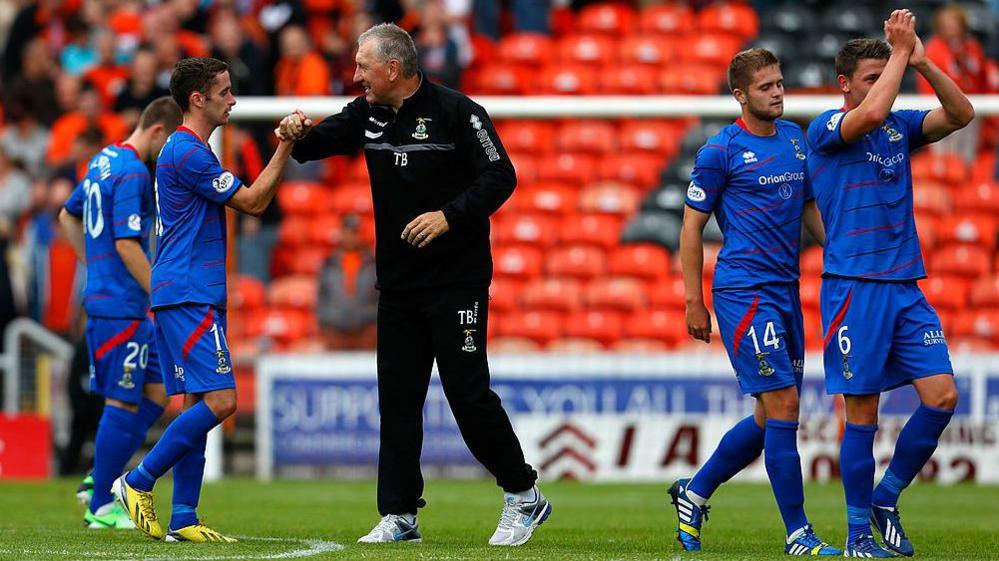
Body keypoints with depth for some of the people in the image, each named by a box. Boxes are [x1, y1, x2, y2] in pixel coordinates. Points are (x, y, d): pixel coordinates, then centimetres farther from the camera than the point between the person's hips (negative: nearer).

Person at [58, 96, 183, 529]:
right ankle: (101, 508, 1)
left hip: (102, 296, 10)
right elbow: (127, 246, -21)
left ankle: (101, 480, 12)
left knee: (157, 391, 12)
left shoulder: (104, 161, 14)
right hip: (122, 307, -10)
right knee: (123, 402, -4)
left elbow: (68, 217, 27)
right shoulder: (133, 174, -16)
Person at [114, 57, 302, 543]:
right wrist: (285, 148, -8)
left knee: (196, 405, 7)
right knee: (219, 400, -15)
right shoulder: (188, 152, -13)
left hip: (185, 297, 11)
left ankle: (183, 519, 5)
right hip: (189, 297, -11)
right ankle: (138, 482, -9)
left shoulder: (186, 150, 20)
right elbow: (253, 202, -10)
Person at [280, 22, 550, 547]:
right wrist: (298, 133, -14)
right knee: (397, 400, 5)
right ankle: (398, 516, 8)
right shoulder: (367, 115, 8)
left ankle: (523, 497, 7)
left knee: (468, 393, -7)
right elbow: (317, 143, 9)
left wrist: (448, 216, -24)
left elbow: (500, 177, -12)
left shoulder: (456, 112, -10)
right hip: (397, 283, 6)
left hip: (457, 281, -6)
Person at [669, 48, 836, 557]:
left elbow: (811, 208, 23)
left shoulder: (795, 138, 13)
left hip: (785, 290, 7)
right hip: (743, 290, -7)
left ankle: (695, 491, 29)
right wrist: (694, 302, -5)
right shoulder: (721, 151, -7)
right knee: (783, 406, -12)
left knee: (772, 418, 10)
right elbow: (692, 226, -3)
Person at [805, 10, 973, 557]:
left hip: (906, 286, 6)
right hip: (854, 286, -6)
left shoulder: (901, 127, 14)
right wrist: (900, 51, -15)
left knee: (942, 395, -5)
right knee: (863, 414, -3)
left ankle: (886, 498, 12)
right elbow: (872, 112, -25)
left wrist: (921, 62, -9)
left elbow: (961, 114, 1)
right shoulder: (826, 129, -4)